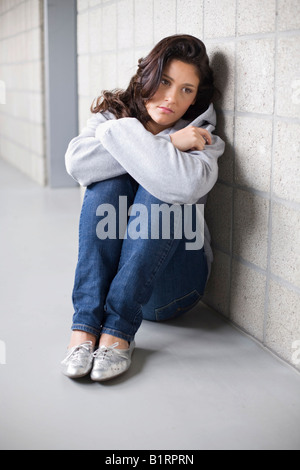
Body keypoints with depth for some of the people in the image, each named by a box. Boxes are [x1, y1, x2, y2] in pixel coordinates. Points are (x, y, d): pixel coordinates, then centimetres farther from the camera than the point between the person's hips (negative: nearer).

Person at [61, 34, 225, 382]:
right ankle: (85, 325, -34)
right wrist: (167, 145, -21)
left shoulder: (200, 137, -6)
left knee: (162, 190, -26)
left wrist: (124, 134, -23)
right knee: (110, 182, -23)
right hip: (104, 265, 2)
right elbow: (77, 163, -21)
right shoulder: (111, 115, 3)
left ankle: (118, 329, -33)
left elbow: (186, 183, -32)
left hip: (168, 283, -1)